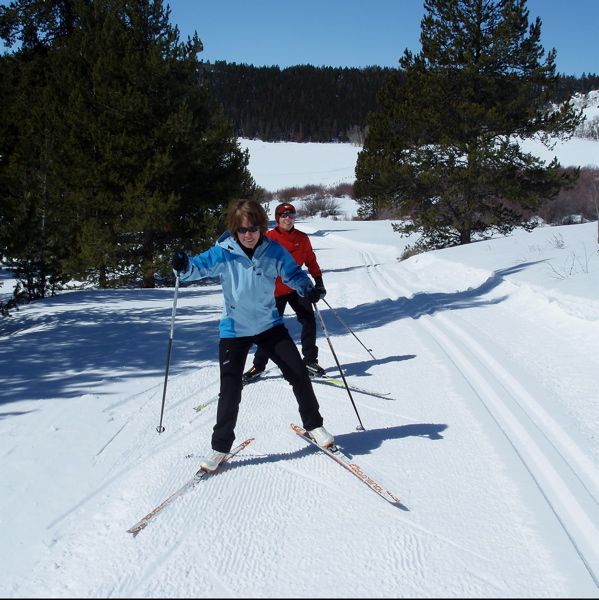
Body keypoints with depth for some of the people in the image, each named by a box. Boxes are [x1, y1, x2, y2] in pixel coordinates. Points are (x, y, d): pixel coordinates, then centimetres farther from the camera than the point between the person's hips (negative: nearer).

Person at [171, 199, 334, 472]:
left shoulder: (274, 251, -9)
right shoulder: (224, 253, -14)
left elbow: (293, 273, 0)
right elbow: (201, 265, -22)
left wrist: (307, 288, -19)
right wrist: (184, 266, -45)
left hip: (270, 325, 2)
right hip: (234, 329, -2)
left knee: (298, 373, 2)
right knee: (230, 390, -3)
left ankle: (313, 425, 25)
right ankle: (220, 445, 15)